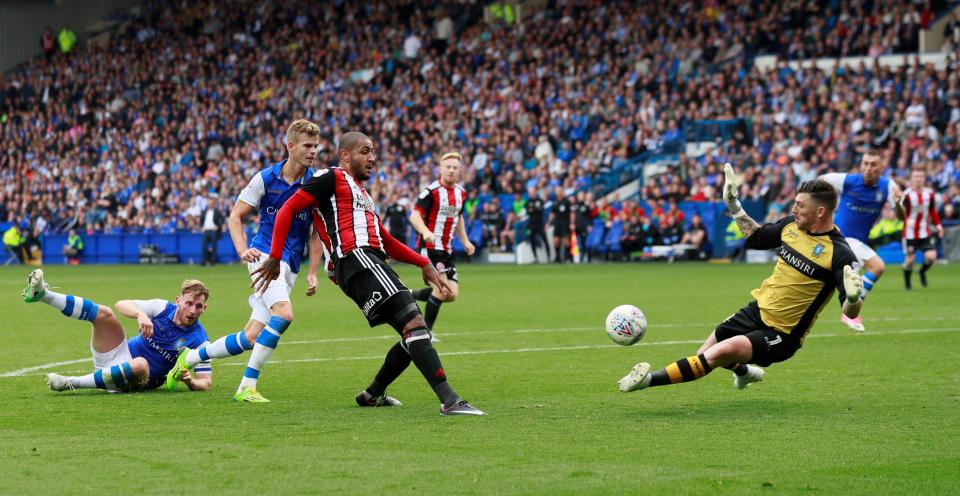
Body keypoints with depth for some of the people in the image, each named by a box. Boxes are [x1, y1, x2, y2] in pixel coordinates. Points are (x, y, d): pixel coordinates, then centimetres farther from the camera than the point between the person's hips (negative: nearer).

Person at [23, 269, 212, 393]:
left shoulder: (198, 341, -10)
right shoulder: (164, 308, -3)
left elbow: (206, 382, -7)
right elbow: (122, 305, -9)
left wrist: (190, 382, -31)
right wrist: (141, 314, -31)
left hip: (139, 380, -3)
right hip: (122, 353, 3)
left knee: (140, 364, -42)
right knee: (103, 313, -21)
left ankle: (70, 383, -31)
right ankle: (43, 294, -25)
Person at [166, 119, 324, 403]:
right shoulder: (265, 178, -2)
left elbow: (318, 232, 8)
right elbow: (236, 216, 4)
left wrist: (313, 272, -1)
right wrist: (243, 249, -13)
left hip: (290, 267, 4)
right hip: (265, 254, -4)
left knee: (251, 338, 1)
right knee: (284, 314, -29)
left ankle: (191, 358, 24)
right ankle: (247, 387, -24)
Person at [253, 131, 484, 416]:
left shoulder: (361, 194, 32)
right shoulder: (332, 178, 5)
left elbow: (388, 243, 34)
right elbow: (287, 210, -1)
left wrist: (424, 264, 23)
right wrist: (275, 258, -7)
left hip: (373, 262, 10)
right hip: (356, 259, -10)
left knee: (415, 338, 9)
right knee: (414, 325, -22)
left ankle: (373, 395, 24)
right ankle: (449, 400, -32)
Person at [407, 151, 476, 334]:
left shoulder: (461, 193, 11)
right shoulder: (432, 191, -12)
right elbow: (414, 215, -18)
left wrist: (465, 241, 16)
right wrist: (425, 232, -36)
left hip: (447, 249, 7)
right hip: (430, 246, -7)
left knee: (452, 294, 1)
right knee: (442, 288, -17)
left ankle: (410, 295, 21)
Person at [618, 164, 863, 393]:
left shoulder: (839, 253, -21)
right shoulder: (791, 225, 0)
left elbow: (850, 312, -24)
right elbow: (755, 237, 21)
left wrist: (853, 298, -47)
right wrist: (733, 204, 14)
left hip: (781, 335, -8)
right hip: (757, 310, 8)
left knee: (723, 351, -29)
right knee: (706, 356, 20)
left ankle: (650, 380, -27)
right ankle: (744, 372, 52)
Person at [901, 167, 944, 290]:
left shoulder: (929, 193, 3)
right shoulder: (907, 194, -13)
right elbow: (901, 213, -19)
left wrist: (938, 224, 7)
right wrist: (907, 220, -38)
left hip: (925, 233, 3)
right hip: (910, 233, -3)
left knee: (931, 257, -10)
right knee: (910, 260, 0)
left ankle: (922, 272, 23)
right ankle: (907, 280, 29)